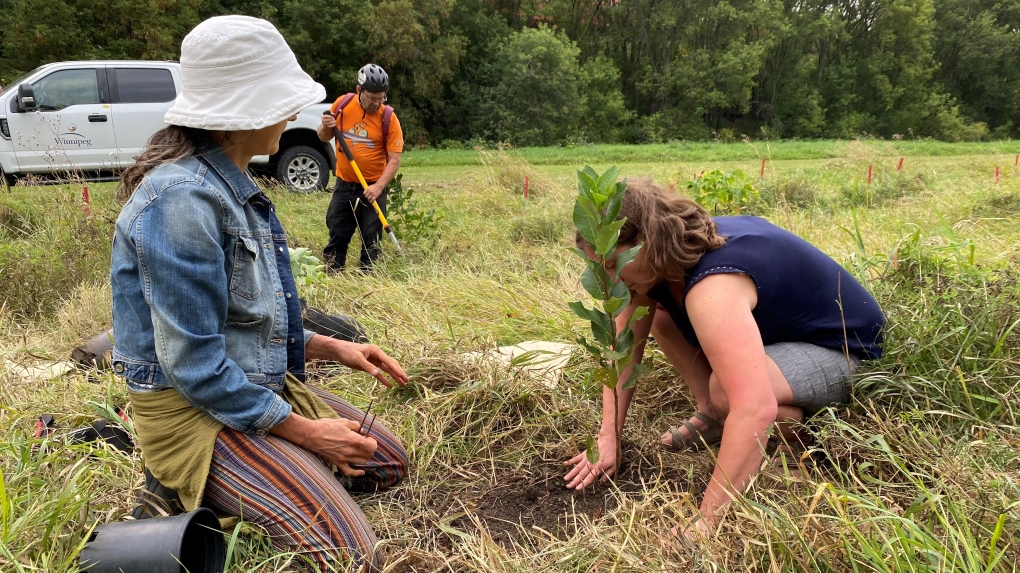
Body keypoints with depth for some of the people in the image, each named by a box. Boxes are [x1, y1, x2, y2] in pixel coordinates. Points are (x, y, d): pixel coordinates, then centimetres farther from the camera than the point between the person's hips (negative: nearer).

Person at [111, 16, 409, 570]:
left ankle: (207, 483, 13)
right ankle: (191, 493, 0)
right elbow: (193, 364, -24)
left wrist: (332, 347, 6)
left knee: (387, 461, 15)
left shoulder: (232, 186, 7)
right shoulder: (183, 196, -23)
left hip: (261, 385, 10)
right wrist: (305, 431, -18)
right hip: (194, 407, -9)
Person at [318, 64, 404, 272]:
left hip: (373, 188, -2)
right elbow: (324, 137, 11)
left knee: (371, 239, 1)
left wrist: (378, 186, -24)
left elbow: (394, 159, -12)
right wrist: (326, 127, -12)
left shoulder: (388, 117, -11)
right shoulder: (342, 104, -3)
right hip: (344, 185, 3)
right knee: (337, 235, 8)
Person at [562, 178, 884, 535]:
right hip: (783, 329, 8)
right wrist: (608, 439, -9)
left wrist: (705, 523, -43)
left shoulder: (710, 287, -38)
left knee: (727, 389, -36)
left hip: (844, 350, -8)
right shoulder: (657, 258, -11)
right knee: (658, 317, 0)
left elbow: (756, 410, -47)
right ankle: (712, 416, 7)